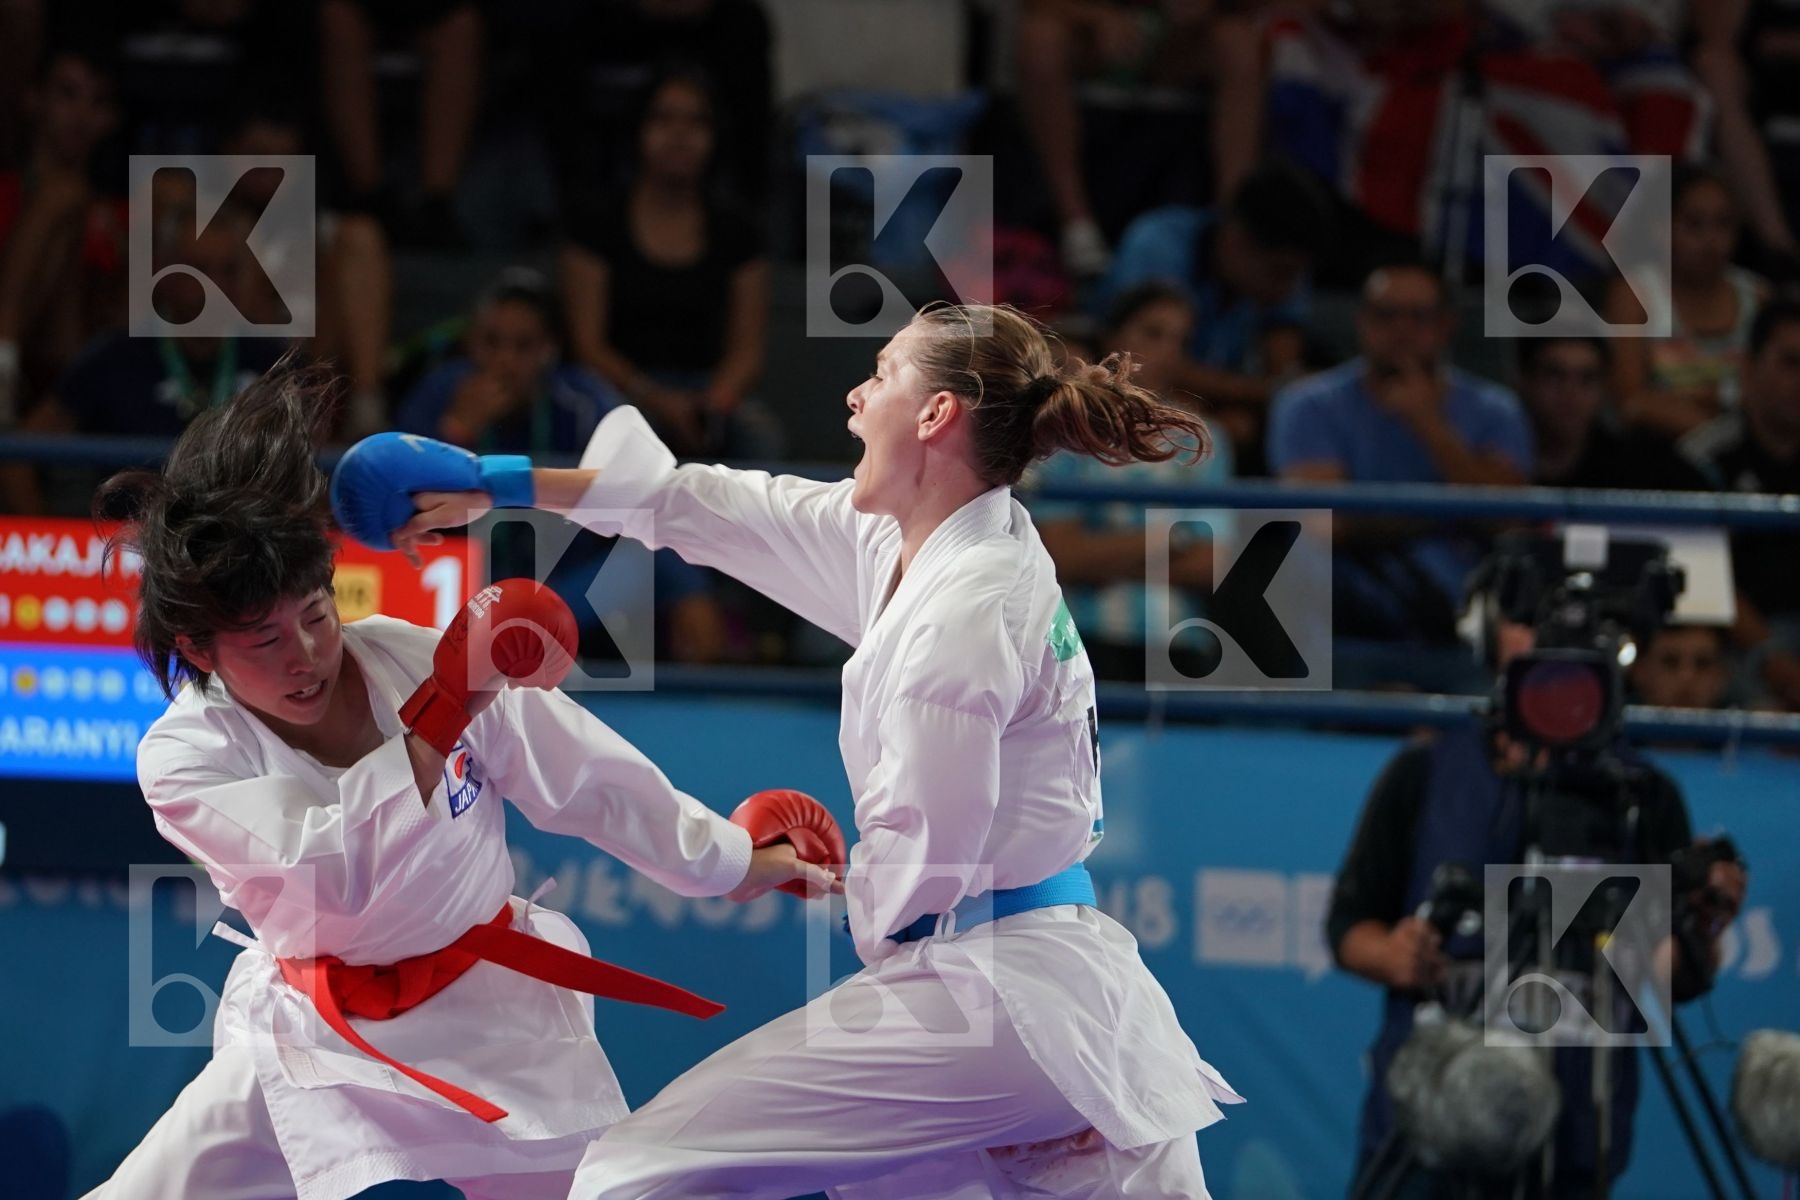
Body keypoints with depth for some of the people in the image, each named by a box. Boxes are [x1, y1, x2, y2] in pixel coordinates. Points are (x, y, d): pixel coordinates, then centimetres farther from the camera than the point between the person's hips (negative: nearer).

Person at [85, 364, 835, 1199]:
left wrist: (735, 862, 10)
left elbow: (587, 780, 1)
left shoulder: (415, 660, -12)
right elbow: (331, 872, -32)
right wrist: (446, 713, -33)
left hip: (491, 1020, 1)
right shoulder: (184, 759, -16)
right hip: (315, 1046, -1)